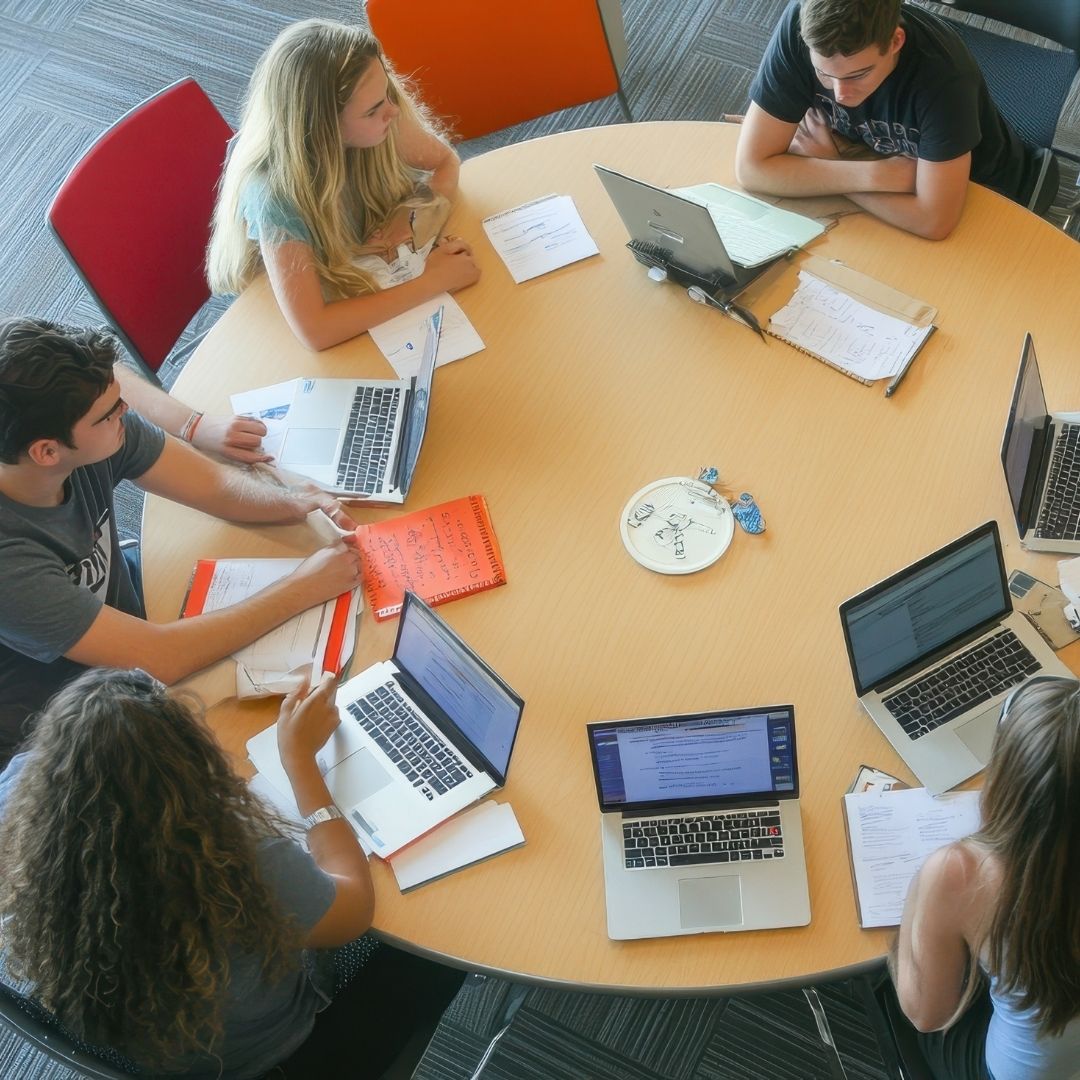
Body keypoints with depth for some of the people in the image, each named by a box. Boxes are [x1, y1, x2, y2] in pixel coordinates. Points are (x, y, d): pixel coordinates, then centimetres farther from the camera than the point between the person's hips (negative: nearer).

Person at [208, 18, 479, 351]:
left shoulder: (378, 123, -25)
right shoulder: (274, 192, -38)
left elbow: (445, 161, -5)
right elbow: (313, 330, -43)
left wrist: (421, 215, -26)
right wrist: (432, 282, -39)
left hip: (374, 276, 5)